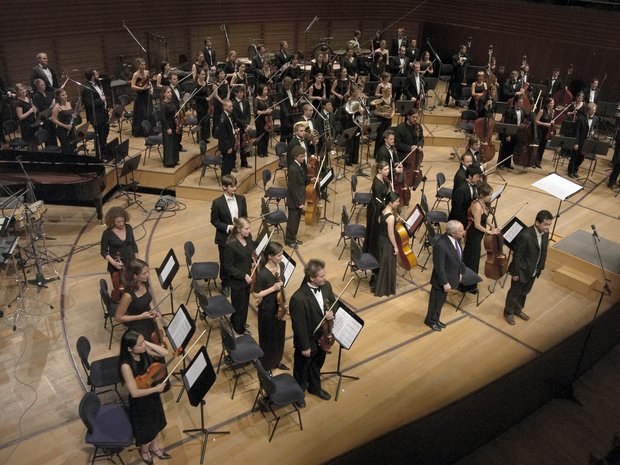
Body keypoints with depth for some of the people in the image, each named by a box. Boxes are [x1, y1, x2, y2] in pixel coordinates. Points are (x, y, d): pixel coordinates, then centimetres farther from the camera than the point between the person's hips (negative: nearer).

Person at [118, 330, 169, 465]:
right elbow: (134, 392, -29)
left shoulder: (144, 351, -17)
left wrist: (148, 343, -24)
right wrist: (156, 389, -22)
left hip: (152, 395, 6)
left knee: (156, 423, 29)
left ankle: (155, 446, 57)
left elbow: (165, 353, -14)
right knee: (146, 429, 20)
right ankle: (144, 450, 52)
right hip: (140, 402, -6)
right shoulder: (126, 365, -35)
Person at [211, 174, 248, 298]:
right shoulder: (217, 202, -16)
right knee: (225, 262, 13)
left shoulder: (241, 199, -4)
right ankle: (225, 284, 33)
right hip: (224, 238, -3)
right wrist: (228, 227, -20)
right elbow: (214, 220, -8)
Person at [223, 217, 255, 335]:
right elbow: (228, 266, -21)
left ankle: (236, 321, 49)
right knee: (239, 305, 13)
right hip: (237, 281, -7)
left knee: (245, 302, 24)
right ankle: (239, 329, 36)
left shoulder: (248, 237, -6)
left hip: (248, 277, 7)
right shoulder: (231, 245, -27)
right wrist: (243, 276, -23)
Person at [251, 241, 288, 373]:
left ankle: (276, 361, 47)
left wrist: (284, 301, 11)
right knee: (268, 338, 13)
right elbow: (256, 294, -20)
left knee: (279, 336, 24)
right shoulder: (263, 274, -30)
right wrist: (273, 288, -28)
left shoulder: (281, 265, -8)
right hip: (267, 309, -7)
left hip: (279, 307, 7)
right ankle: (266, 366, 36)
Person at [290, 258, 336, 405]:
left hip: (322, 337, 6)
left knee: (317, 365, 30)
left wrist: (331, 312, -17)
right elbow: (299, 326, -25)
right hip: (307, 341, -6)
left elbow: (334, 303, 6)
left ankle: (315, 387, 57)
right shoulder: (299, 298, -36)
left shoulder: (326, 285, -14)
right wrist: (305, 347, -16)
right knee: (302, 369, 21)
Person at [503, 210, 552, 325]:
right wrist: (515, 273, -16)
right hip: (522, 271, -7)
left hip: (534, 271, 7)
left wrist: (541, 267, 12)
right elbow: (517, 255, -23)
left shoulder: (545, 233, -10)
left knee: (525, 292, 26)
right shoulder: (525, 235, -32)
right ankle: (508, 312, 37)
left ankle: (518, 309, 48)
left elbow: (543, 251, 5)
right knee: (514, 292, 15)